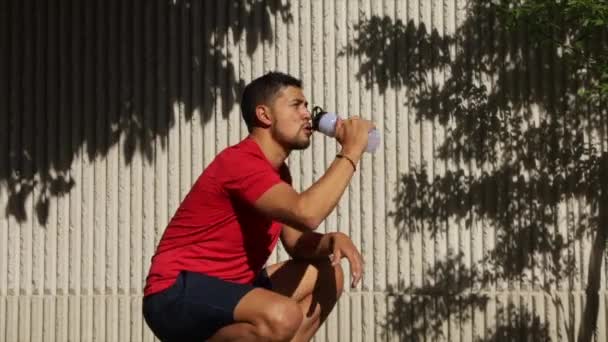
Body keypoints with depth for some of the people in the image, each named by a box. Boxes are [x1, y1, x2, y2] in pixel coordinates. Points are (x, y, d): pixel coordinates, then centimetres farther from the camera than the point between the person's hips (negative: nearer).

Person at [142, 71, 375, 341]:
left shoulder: (278, 171, 14)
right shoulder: (239, 162, -18)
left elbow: (297, 244, 13)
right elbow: (306, 214, -31)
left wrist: (334, 240, -10)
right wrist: (350, 153, -20)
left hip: (226, 286, 10)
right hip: (177, 294, -10)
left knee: (328, 275, 10)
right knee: (282, 316, -34)